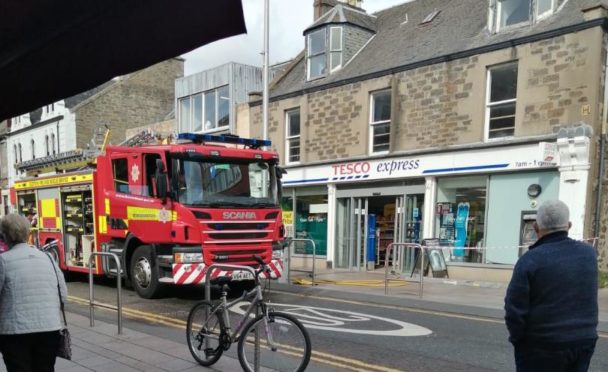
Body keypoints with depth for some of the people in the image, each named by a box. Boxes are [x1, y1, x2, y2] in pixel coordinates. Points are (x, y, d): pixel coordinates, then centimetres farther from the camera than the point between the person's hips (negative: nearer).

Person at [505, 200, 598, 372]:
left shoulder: (530, 260, -18)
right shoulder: (589, 253, -1)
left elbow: (515, 308, -16)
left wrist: (517, 337, 1)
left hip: (542, 346, -5)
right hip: (584, 341, 5)